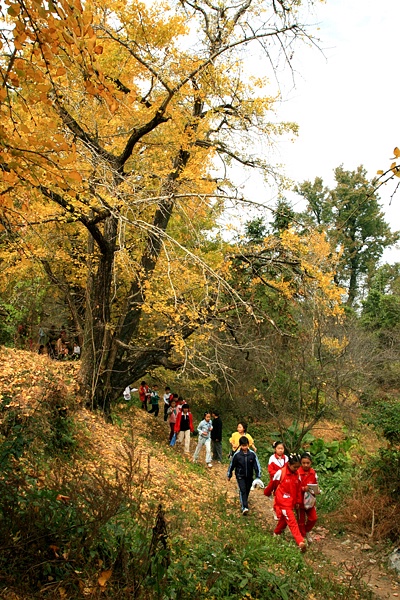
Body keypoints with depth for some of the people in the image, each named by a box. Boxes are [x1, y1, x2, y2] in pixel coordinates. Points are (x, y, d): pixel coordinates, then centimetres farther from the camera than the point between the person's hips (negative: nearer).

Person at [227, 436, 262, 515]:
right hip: (240, 476, -2)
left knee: (247, 490, 14)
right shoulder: (237, 454, -17)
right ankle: (244, 507, -19)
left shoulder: (252, 454, -14)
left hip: (249, 476, 2)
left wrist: (258, 477, -7)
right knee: (242, 490, -15)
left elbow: (257, 465, -6)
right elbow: (232, 465, -4)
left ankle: (244, 501, 41)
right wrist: (229, 475, 6)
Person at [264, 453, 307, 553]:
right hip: (282, 502, -6)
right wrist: (267, 493, 10)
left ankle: (276, 533, 45)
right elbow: (272, 484, -3)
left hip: (291, 502, 6)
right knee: (292, 521, -11)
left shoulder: (297, 475, 0)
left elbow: (299, 489, 8)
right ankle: (300, 542, -13)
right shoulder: (280, 472, -18)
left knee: (284, 519, 21)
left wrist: (298, 502, 11)